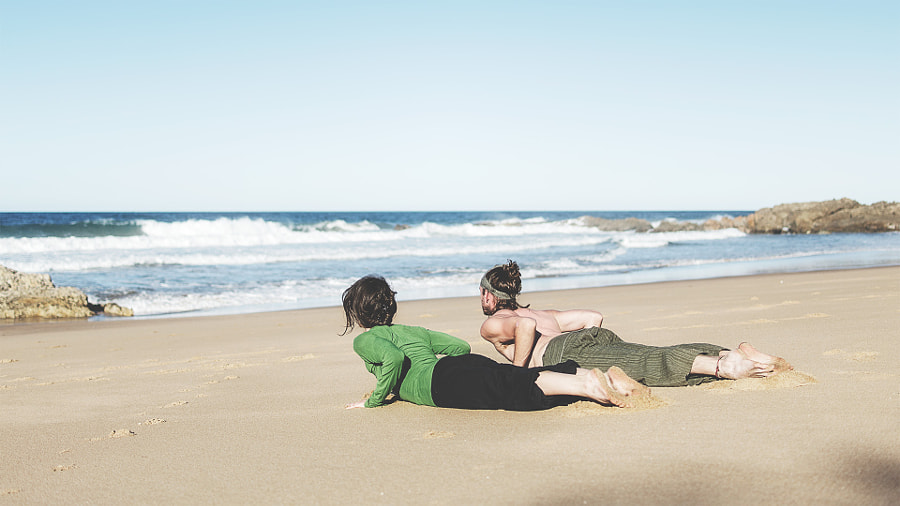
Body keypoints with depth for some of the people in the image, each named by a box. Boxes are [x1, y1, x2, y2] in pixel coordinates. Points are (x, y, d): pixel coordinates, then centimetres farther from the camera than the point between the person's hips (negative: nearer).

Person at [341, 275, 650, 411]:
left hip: (444, 379, -7)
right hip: (469, 364, 7)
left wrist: (374, 401, 2)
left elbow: (394, 358, -11)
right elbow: (461, 346, 33)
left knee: (517, 387, -27)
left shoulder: (364, 340, 14)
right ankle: (609, 377, -30)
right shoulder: (411, 330, 36)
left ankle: (588, 384, -48)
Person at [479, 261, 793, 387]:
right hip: (599, 336, 7)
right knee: (659, 357, -10)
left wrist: (518, 371, -1)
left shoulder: (492, 324, 17)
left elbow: (525, 325, -8)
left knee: (646, 364, -25)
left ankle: (720, 365, -45)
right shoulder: (544, 313, 39)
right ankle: (733, 355, -30)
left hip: (569, 351, -7)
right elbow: (594, 317, 30)